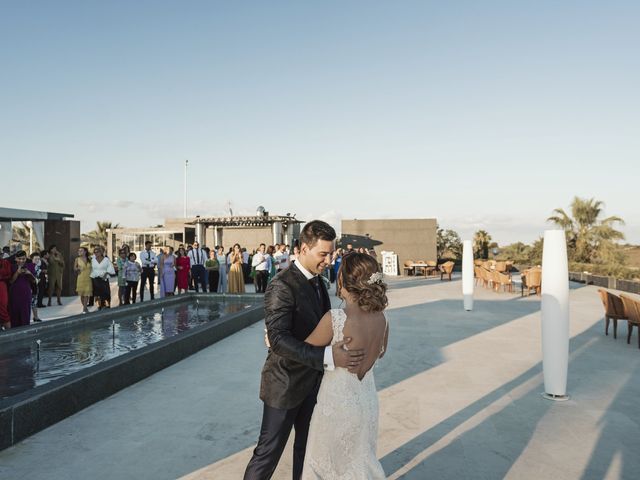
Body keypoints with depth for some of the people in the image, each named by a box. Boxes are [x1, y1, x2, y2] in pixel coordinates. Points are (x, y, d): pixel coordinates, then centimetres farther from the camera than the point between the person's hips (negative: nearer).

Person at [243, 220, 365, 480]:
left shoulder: (317, 282, 5)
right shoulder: (282, 286, -23)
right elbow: (278, 339, -32)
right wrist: (328, 357, -40)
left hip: (312, 381, 8)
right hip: (285, 384, -8)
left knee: (307, 448, 22)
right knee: (268, 452, 6)